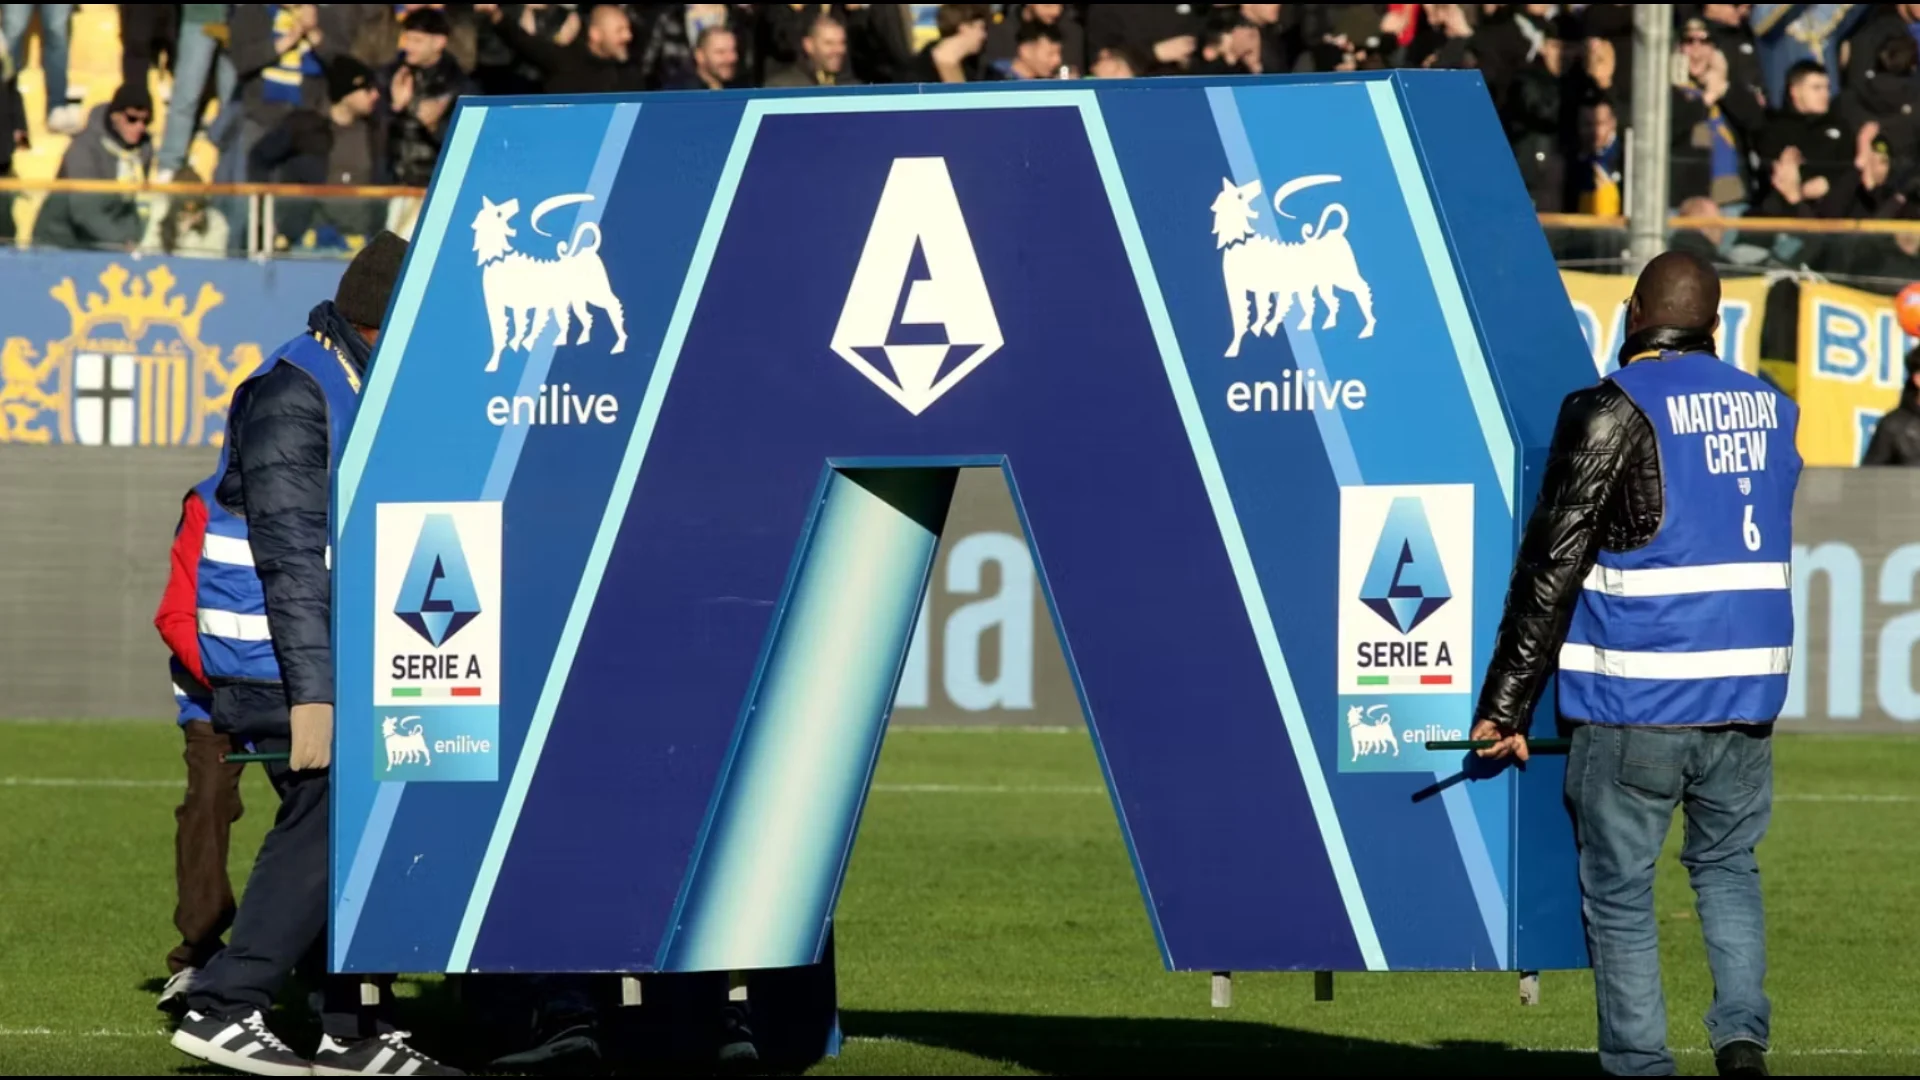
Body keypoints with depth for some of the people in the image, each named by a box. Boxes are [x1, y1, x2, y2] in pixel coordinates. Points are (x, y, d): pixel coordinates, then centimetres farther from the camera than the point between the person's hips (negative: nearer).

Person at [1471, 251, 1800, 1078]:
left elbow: (1551, 567, -10)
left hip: (1634, 705, -5)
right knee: (1728, 865, 21)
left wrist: (1507, 702, -8)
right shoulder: (1771, 410, 8)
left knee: (1620, 892, 5)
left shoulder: (1611, 413, -9)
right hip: (1747, 697, 5)